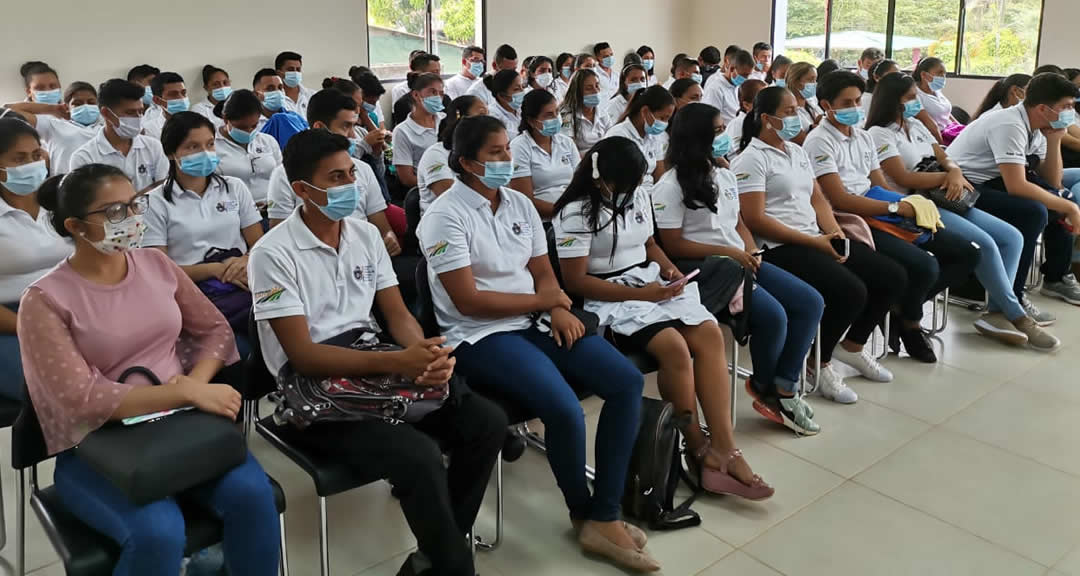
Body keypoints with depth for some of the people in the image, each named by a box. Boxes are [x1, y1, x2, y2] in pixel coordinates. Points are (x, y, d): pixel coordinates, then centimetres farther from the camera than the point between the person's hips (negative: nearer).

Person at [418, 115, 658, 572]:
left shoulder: (520, 204, 11)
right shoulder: (446, 216, -10)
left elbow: (543, 272, 13)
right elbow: (469, 301, -15)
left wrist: (559, 310, -10)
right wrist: (544, 300, -8)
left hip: (536, 322, 7)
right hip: (479, 337, -7)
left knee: (628, 382, -11)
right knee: (566, 410, -28)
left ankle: (604, 517, -7)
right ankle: (584, 512, 2)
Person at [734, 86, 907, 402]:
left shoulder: (797, 152, 19)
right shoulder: (751, 160, -8)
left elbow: (817, 199, 19)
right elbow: (755, 219, -16)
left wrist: (835, 233, -2)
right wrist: (813, 242, -16)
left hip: (817, 239, 9)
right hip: (781, 248, -9)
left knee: (893, 276, 2)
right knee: (851, 292, -27)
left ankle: (852, 346, 20)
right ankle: (818, 364, -4)